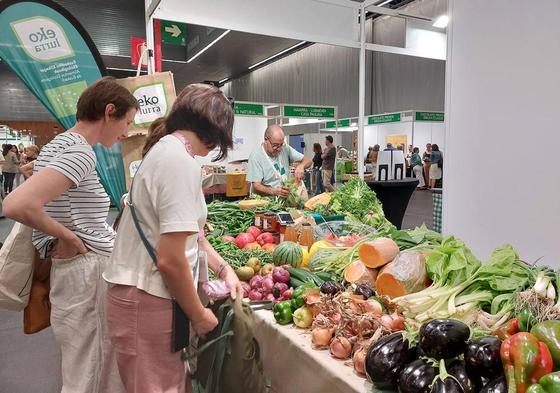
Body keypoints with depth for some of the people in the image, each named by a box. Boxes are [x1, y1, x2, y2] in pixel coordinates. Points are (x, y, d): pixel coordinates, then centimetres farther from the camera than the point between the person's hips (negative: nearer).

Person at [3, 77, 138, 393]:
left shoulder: (61, 143, 11)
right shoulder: (81, 153, -19)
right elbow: (17, 205, -30)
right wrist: (68, 238, -17)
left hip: (88, 268, 10)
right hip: (88, 272, -10)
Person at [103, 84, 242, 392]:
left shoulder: (166, 149, 11)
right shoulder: (181, 161, -20)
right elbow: (170, 259, -24)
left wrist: (224, 269, 18)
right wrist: (199, 315, -11)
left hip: (143, 294, 9)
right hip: (148, 301, -9)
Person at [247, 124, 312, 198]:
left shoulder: (285, 148, 3)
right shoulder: (255, 156, -11)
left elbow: (308, 161, 8)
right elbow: (256, 186, -16)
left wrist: (301, 166, -16)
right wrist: (274, 191, -35)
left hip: (286, 198, 4)